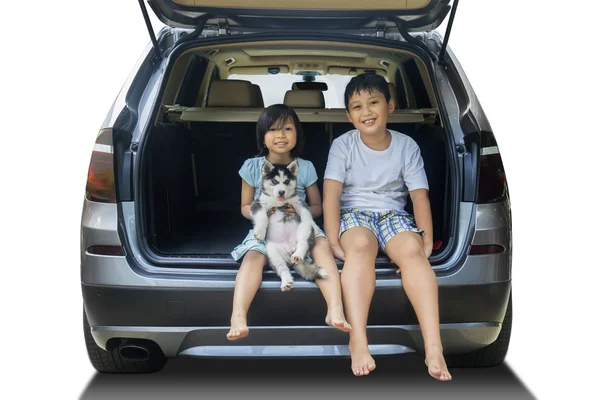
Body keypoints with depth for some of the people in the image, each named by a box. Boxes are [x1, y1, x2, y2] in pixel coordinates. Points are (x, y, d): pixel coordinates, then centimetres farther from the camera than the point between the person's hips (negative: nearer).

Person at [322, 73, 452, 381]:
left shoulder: (407, 146, 3)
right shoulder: (343, 145, 0)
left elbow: (420, 195, -3)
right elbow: (331, 194, -10)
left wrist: (426, 240, -17)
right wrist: (334, 242, -22)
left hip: (393, 213, 1)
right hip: (354, 213, -1)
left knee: (411, 250, -33)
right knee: (360, 246, -38)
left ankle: (433, 347, -43)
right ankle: (358, 341, -48)